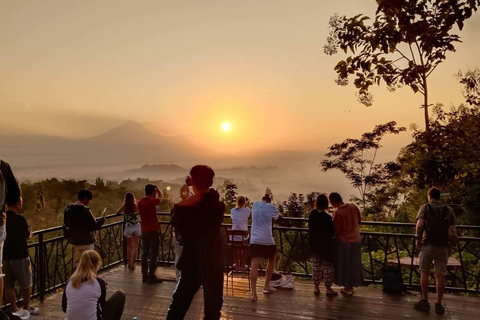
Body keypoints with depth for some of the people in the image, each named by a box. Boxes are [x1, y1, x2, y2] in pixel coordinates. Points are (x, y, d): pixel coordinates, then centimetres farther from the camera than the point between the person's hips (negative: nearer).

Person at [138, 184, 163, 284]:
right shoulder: (152, 201, -15)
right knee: (153, 254, 0)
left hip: (144, 231, 7)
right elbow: (160, 197, 4)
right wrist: (157, 189, 19)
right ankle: (151, 276, 2)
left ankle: (144, 276, 16)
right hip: (153, 231, -7)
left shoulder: (140, 202, 3)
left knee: (144, 253, 11)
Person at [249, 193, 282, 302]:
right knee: (271, 260, 22)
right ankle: (266, 286, 29)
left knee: (254, 264, -7)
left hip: (255, 239, 2)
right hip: (267, 239, -2)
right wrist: (280, 215, 47)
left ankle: (253, 293, -16)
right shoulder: (271, 207, 3)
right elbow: (277, 216, 22)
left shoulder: (255, 204, 13)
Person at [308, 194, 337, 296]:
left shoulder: (312, 214, -5)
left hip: (314, 245, 5)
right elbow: (331, 232, -12)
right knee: (327, 267, 8)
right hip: (326, 246, -5)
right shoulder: (327, 217, -20)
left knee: (316, 266, 15)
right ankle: (328, 288, 16)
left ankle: (316, 287, 24)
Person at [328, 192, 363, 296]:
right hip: (355, 240, 6)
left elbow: (336, 231, -18)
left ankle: (347, 288, 23)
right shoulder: (353, 207, -6)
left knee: (344, 264, 11)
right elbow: (359, 221, 7)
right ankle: (351, 285, 32)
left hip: (343, 241, -6)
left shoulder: (337, 213, -24)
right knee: (353, 264, 18)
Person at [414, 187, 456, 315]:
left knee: (424, 273, 8)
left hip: (428, 244, -2)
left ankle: (425, 302, 11)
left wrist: (418, 238, -3)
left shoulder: (425, 208, 0)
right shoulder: (449, 210, 8)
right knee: (440, 275, 7)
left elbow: (420, 224, -14)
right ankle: (439, 305, 12)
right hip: (443, 246, 2)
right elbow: (453, 229, 4)